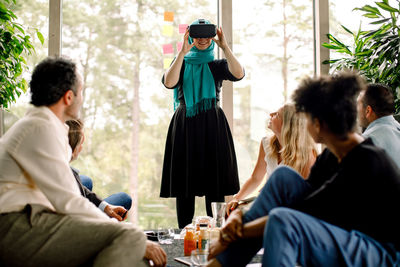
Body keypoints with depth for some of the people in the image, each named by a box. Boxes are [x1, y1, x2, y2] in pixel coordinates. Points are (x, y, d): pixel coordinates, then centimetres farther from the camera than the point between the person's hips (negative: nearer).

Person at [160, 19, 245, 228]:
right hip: (185, 125, 0)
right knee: (184, 185, 0)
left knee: (215, 186, -2)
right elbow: (169, 83, -11)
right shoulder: (182, 63, 12)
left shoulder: (217, 66, 12)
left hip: (212, 125, 0)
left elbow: (238, 74, -10)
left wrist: (225, 47, -12)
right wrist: (182, 52, -13)